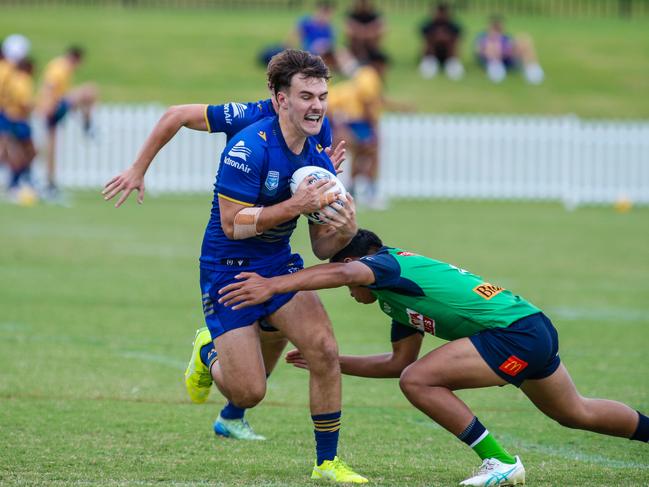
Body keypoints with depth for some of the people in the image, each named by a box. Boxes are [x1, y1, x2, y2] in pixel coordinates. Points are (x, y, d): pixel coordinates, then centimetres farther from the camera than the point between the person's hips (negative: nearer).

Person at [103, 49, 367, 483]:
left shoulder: (319, 159, -1)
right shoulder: (249, 148, -23)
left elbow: (323, 249, 2)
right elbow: (233, 223, -23)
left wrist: (345, 230, -21)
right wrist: (295, 205, -30)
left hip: (279, 265, 6)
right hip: (228, 268, -6)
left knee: (324, 349, -16)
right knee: (249, 393, -9)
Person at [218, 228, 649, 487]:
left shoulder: (387, 263, -7)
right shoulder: (396, 298, 21)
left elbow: (343, 272, -29)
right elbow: (399, 362, 25)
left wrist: (274, 285, -36)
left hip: (517, 334, -11)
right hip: (536, 330, 11)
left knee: (419, 381, -15)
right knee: (576, 413, 29)